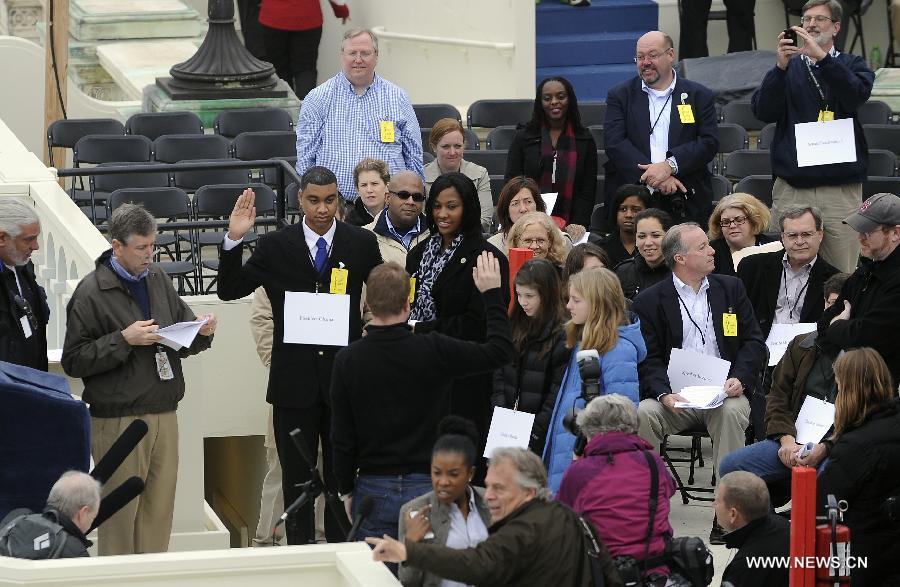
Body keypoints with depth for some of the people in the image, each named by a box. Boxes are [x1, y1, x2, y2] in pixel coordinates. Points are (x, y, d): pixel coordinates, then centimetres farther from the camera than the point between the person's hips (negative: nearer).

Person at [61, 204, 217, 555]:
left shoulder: (157, 279, 12)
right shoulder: (91, 292, -7)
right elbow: (73, 361, -11)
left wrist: (201, 332, -2)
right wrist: (124, 340, -19)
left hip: (164, 414, 6)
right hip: (118, 418, -6)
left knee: (160, 508, 8)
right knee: (121, 512, -2)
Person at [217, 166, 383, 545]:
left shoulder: (362, 244, 2)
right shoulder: (275, 247, 0)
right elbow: (229, 290, -3)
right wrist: (234, 240, -15)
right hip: (294, 380, 0)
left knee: (342, 472, 8)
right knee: (296, 474, 6)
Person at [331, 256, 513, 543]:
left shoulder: (347, 360, -7)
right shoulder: (433, 351, -12)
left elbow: (342, 436, -1)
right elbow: (499, 351, 0)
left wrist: (347, 489, 11)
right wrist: (492, 293, 9)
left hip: (373, 490, 1)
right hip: (426, 486, -1)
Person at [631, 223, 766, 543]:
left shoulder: (730, 289, 14)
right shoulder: (650, 301, 6)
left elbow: (754, 342, 9)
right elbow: (648, 360, 1)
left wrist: (740, 379, -10)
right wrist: (664, 393, -19)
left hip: (723, 393, 1)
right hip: (676, 396, -1)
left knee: (732, 412, -33)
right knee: (643, 414, -31)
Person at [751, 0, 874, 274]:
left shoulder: (852, 66, 11)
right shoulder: (788, 67, 14)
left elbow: (856, 96, -12)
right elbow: (763, 111, -1)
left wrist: (821, 56, -21)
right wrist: (781, 66, -15)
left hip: (842, 189, -1)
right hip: (792, 188, 1)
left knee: (842, 278, -4)